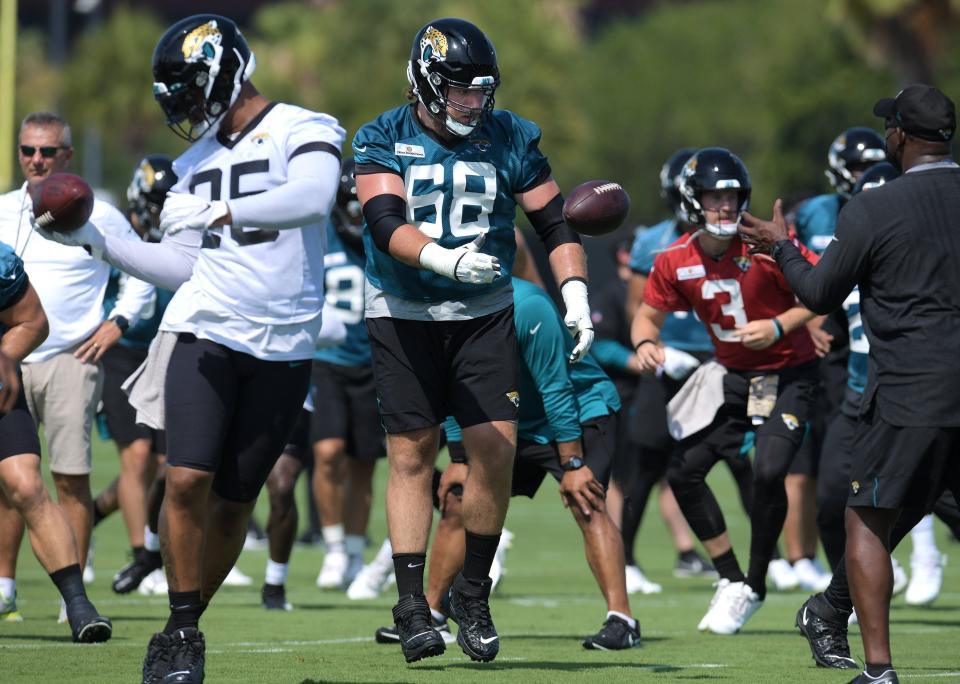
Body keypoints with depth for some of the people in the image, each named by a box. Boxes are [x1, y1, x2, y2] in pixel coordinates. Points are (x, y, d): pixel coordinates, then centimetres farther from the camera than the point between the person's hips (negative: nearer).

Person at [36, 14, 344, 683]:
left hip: (283, 347, -4)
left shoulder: (301, 131, -2)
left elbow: (313, 197, -24)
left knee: (233, 501, 1)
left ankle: (185, 630, 17)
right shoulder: (196, 162, 17)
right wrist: (96, 241, 11)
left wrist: (222, 212, -31)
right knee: (188, 480, -14)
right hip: (206, 329, 4)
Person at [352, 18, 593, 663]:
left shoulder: (509, 138, 0)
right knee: (412, 454, -2)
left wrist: (575, 294, -11)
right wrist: (446, 260, -38)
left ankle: (474, 592, 7)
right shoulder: (384, 140, -6)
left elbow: (555, 221, 3)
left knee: (496, 449, -9)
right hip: (403, 315, -2)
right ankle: (412, 605, 2)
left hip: (483, 314, 2)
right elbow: (386, 223, -21)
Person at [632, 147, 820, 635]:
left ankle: (753, 586, -3)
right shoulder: (675, 262, -8)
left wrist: (779, 327, -28)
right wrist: (645, 343, -17)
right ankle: (730, 579, 16)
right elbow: (649, 314, 6)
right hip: (733, 374, 5)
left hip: (788, 372, -5)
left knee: (769, 472, -23)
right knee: (684, 473, -1)